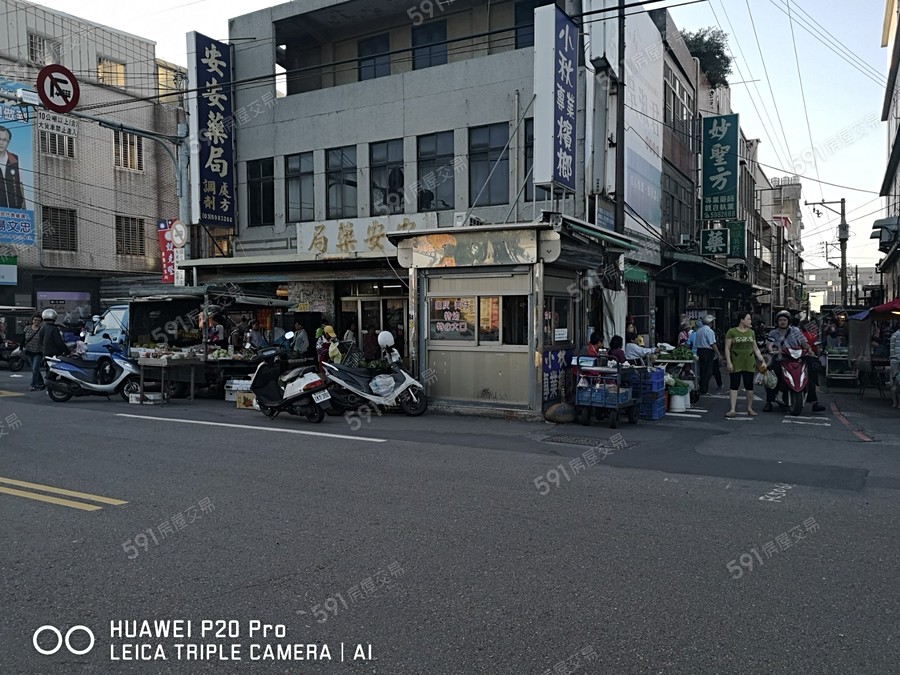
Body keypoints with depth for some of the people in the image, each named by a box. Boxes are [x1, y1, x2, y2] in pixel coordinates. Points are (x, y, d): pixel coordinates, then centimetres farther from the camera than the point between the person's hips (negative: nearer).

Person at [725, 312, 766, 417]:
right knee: (734, 386, -3)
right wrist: (729, 362, -11)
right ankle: (732, 409, -2)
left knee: (749, 386, 6)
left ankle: (750, 408, 18)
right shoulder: (732, 332, -2)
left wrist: (762, 360, 6)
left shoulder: (751, 332, 12)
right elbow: (727, 348, -4)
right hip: (736, 364, -4)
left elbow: (756, 348, 15)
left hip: (749, 364, 4)